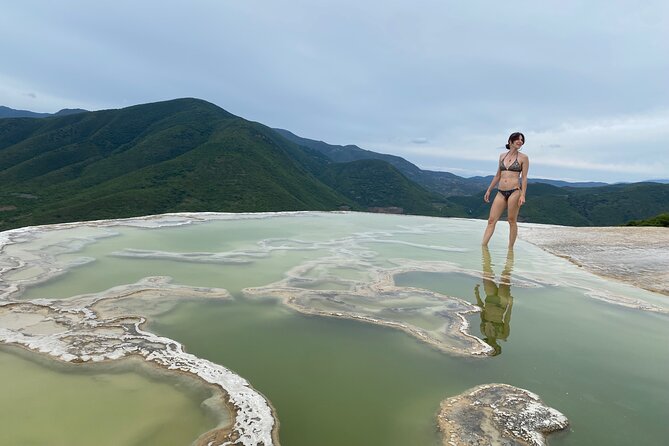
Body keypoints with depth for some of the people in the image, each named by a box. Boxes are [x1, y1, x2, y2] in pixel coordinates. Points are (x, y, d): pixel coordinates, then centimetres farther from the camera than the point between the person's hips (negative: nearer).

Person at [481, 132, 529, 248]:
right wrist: (489, 190, 16)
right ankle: (483, 245, -2)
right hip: (501, 192, 4)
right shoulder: (502, 156, 15)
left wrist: (522, 195, -10)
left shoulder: (523, 158, 4)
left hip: (514, 191, -4)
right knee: (491, 220, -2)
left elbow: (524, 178, -1)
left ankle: (510, 248, 10)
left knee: (512, 221, 0)